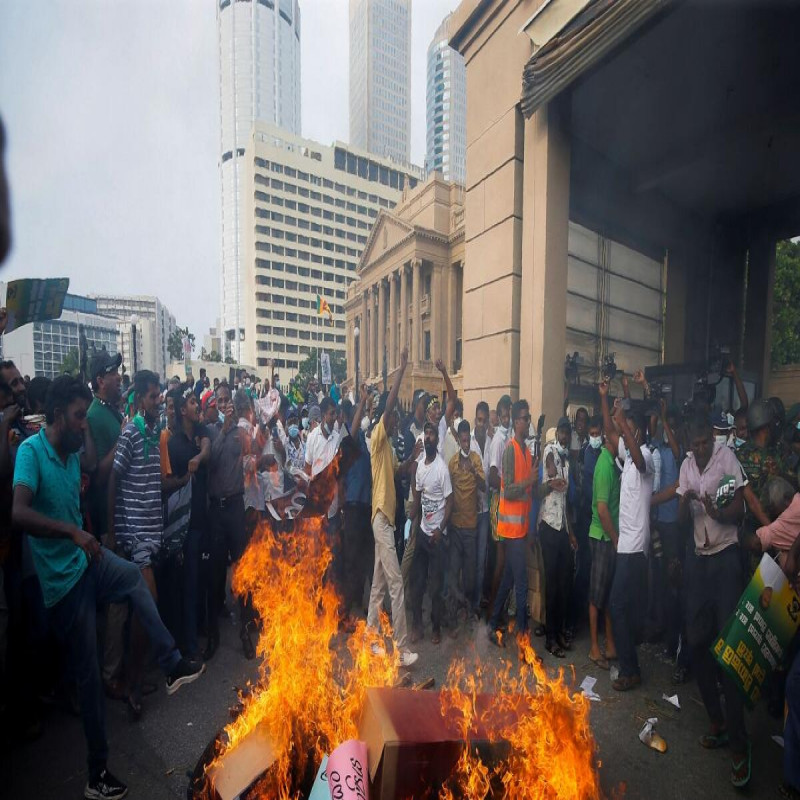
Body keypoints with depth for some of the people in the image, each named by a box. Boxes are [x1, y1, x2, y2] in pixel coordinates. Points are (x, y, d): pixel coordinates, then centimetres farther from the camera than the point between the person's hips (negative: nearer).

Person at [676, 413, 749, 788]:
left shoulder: (727, 457, -9)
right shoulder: (686, 465, 6)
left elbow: (739, 509, -8)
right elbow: (684, 520, 6)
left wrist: (718, 512, -28)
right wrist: (686, 501, -15)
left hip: (726, 557, -5)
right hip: (700, 558, 5)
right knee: (698, 641, 8)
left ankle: (739, 745, 8)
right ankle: (718, 724, 25)